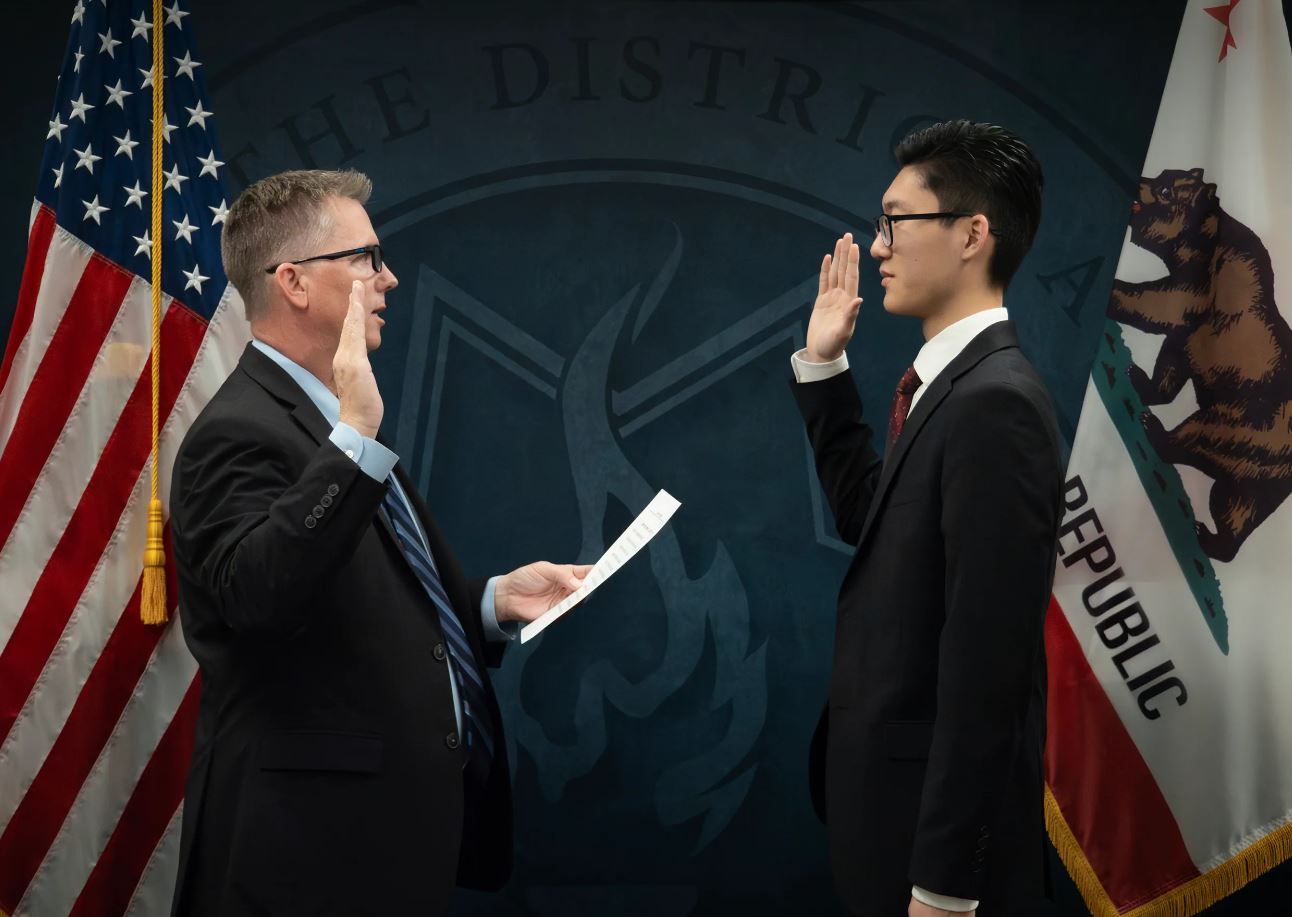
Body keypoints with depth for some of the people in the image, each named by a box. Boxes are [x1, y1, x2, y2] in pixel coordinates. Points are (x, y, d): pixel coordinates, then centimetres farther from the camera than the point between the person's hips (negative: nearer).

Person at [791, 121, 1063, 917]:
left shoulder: (994, 402, -21)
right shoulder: (950, 383, 7)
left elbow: (985, 659, -24)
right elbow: (868, 517, 18)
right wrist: (823, 365, 12)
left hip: (940, 810, -9)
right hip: (898, 786, 9)